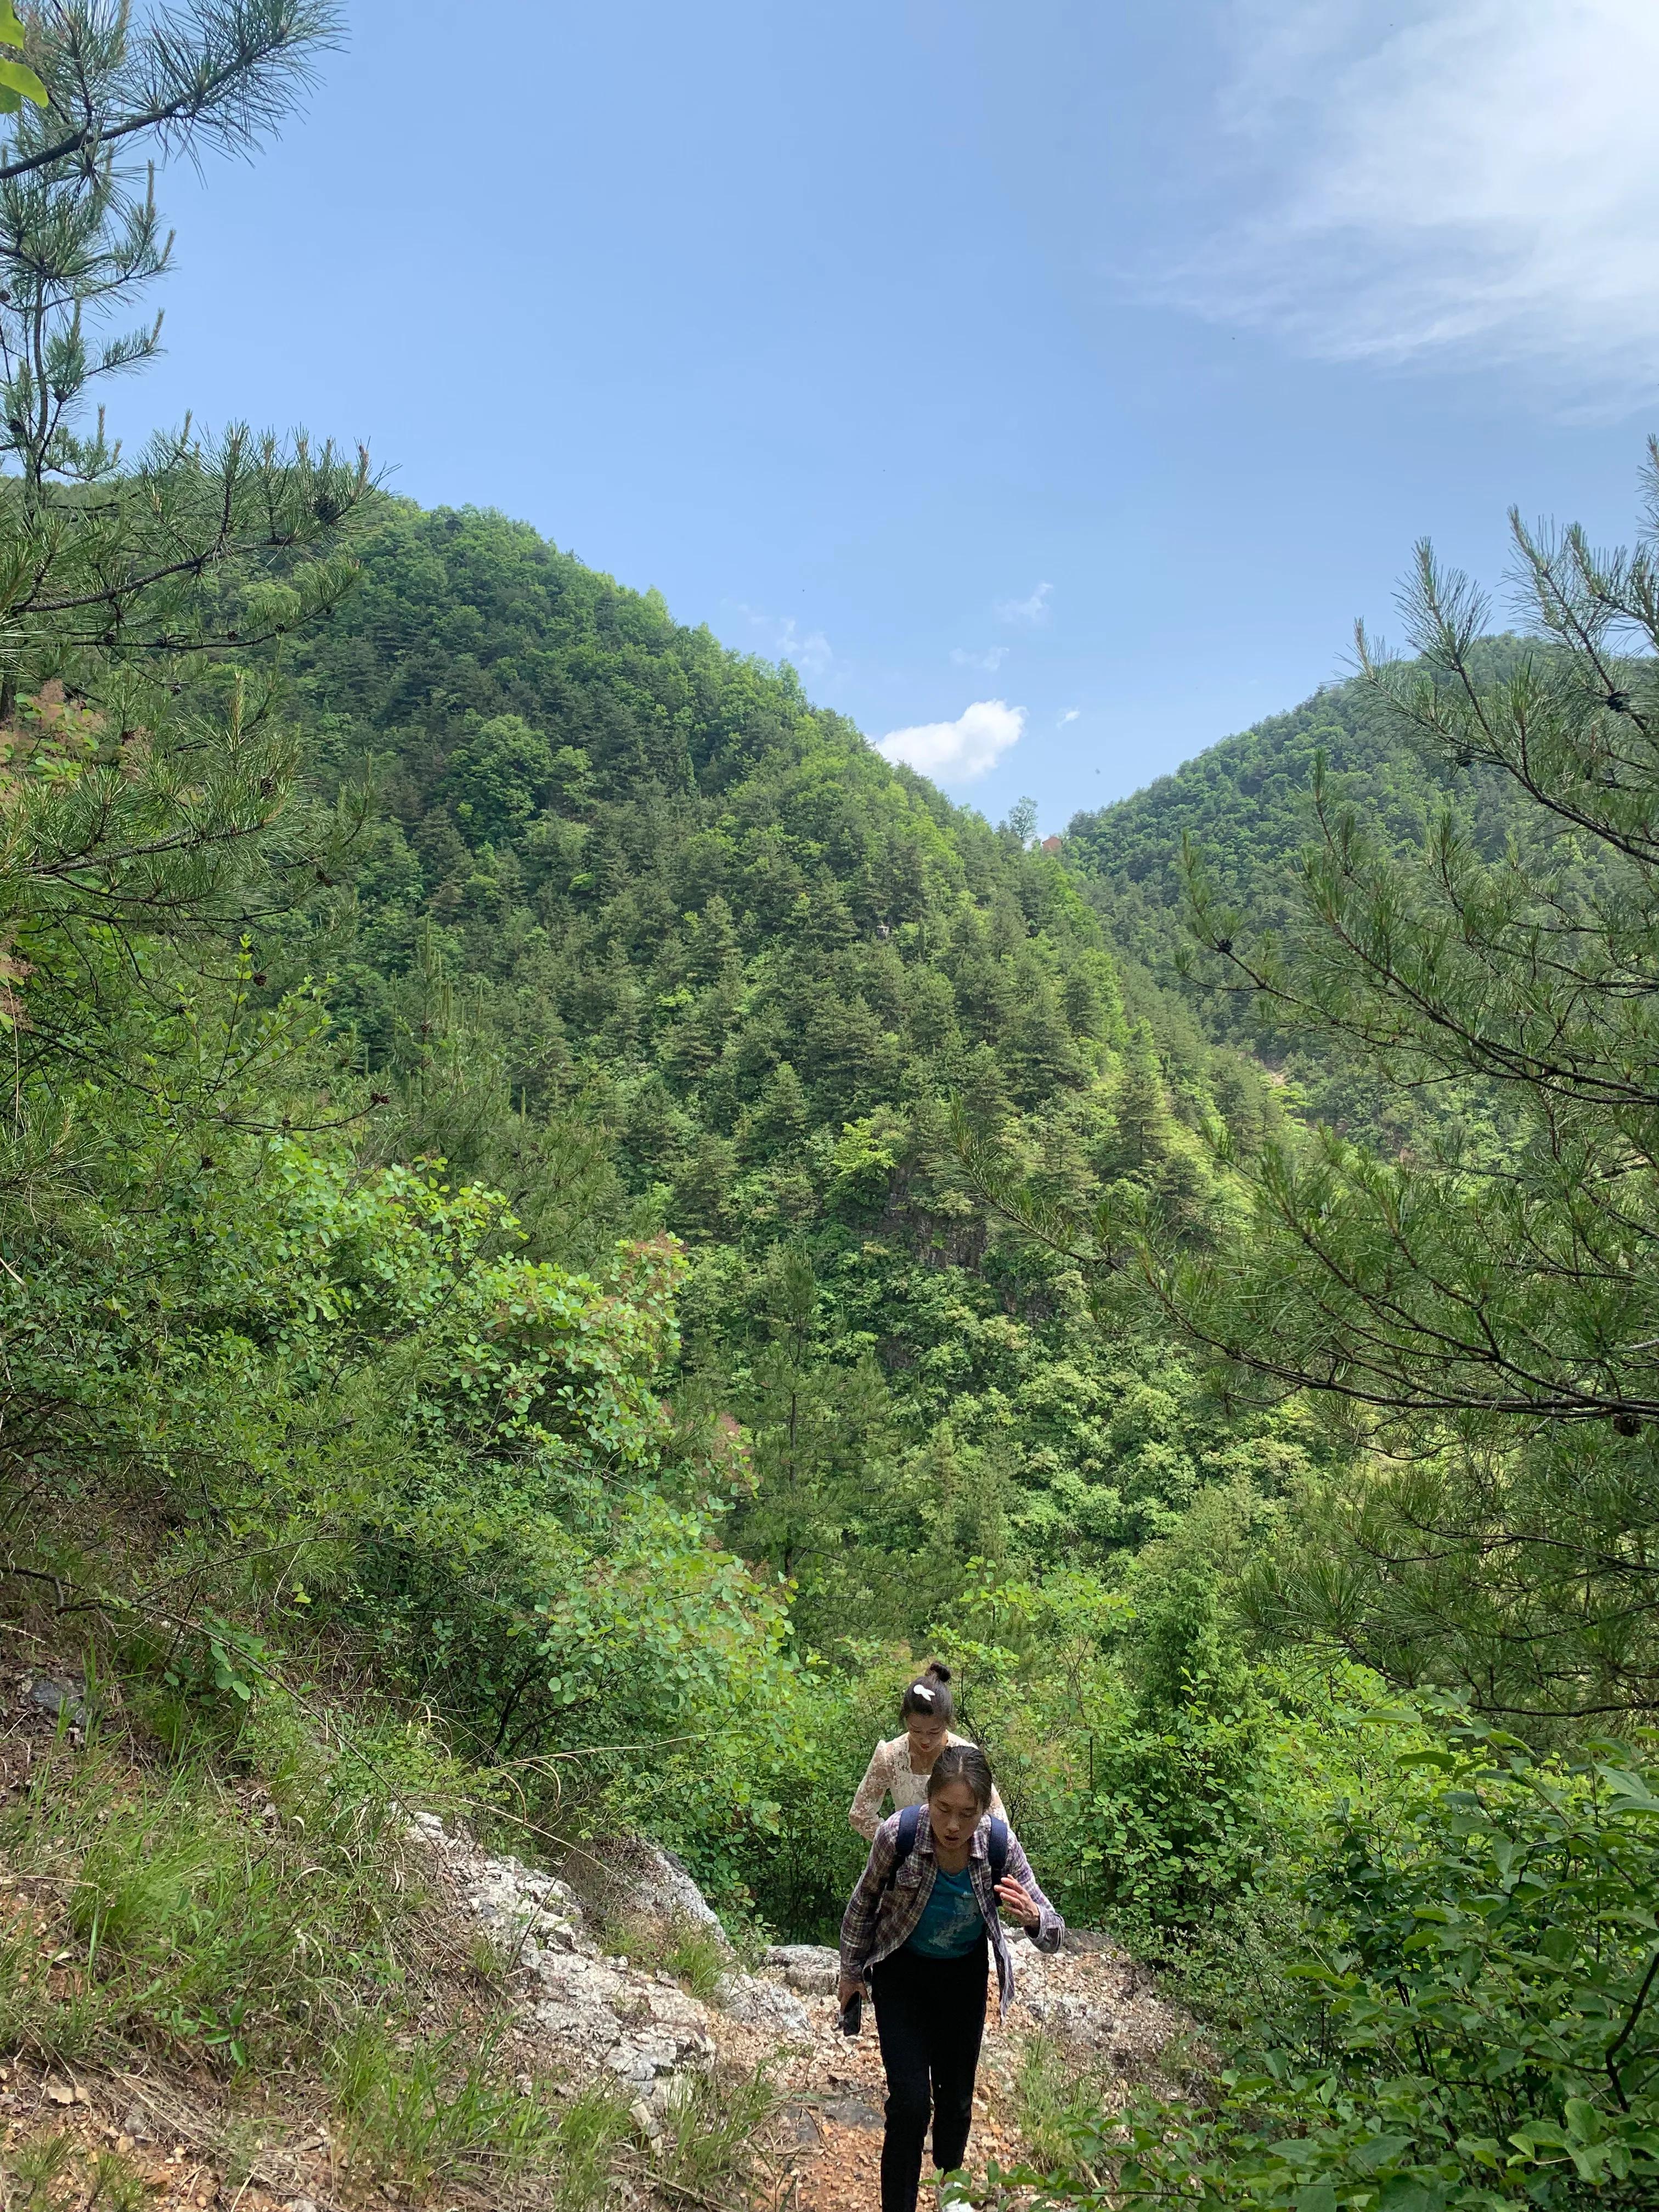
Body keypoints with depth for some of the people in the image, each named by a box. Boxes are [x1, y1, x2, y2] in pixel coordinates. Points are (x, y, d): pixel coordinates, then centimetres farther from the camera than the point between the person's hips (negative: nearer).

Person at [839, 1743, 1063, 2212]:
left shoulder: (1000, 1843, -29)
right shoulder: (899, 1833, -32)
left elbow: (1053, 1934, -21)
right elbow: (864, 1902, -11)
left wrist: (1032, 1917, -45)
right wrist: (851, 1972, 2)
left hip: (965, 1975, 2)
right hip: (903, 1972, -2)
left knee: (957, 2095, 19)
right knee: (910, 2102, -10)